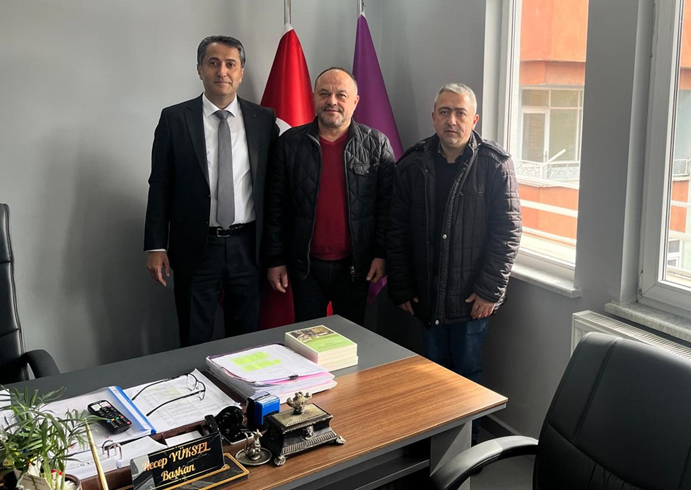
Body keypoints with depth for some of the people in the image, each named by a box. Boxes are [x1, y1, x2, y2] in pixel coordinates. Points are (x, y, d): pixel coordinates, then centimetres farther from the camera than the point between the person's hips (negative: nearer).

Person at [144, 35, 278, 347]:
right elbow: (160, 185, -1)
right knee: (194, 343, 11)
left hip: (247, 247, 1)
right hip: (196, 247, -1)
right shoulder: (174, 119, -2)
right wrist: (156, 246, -5)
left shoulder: (264, 119, 2)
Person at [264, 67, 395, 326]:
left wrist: (381, 254, -6)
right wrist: (275, 259, 0)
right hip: (305, 266, 1)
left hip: (355, 266, 0)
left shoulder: (376, 144, -1)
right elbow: (275, 206, 1)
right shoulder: (290, 142, 0)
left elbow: (386, 204, -1)